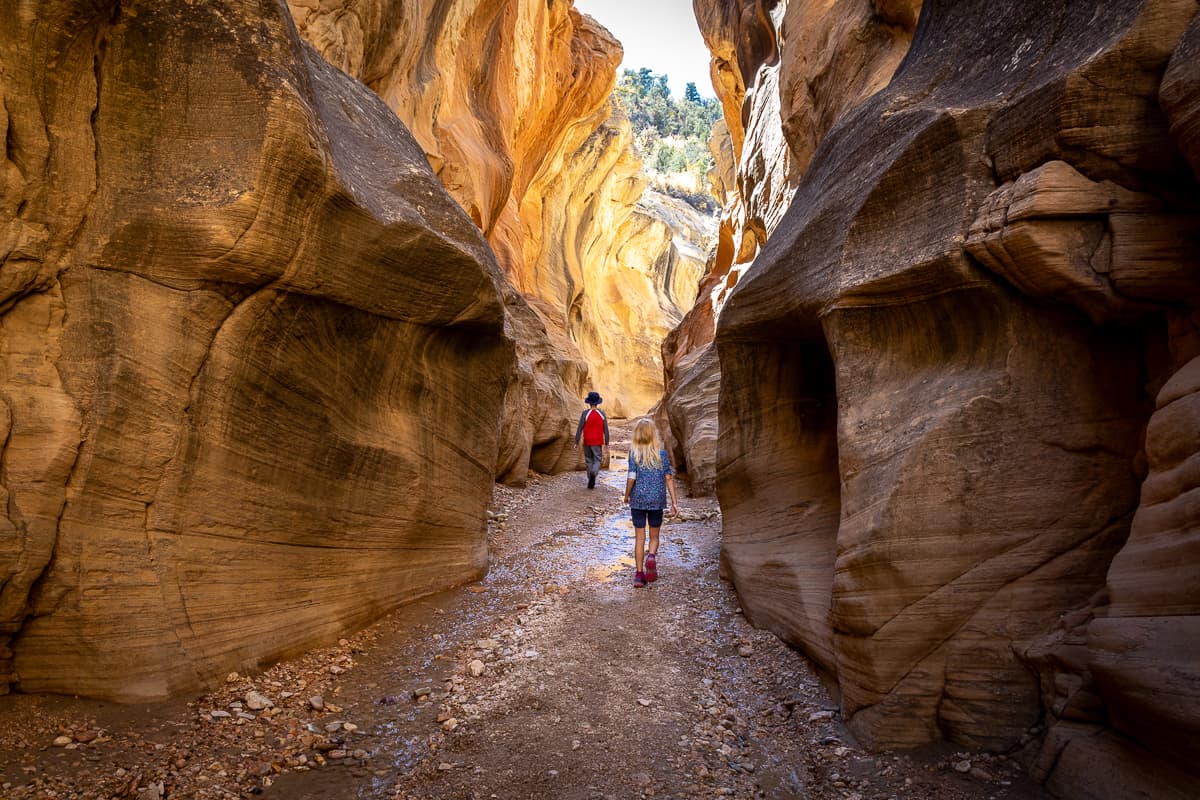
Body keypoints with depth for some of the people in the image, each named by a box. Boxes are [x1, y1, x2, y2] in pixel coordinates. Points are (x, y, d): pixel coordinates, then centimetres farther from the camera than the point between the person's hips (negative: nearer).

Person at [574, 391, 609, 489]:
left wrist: (576, 442, -5)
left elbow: (580, 428, -11)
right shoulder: (602, 414, -4)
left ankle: (591, 483, 16)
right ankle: (594, 473, -24)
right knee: (598, 460, 8)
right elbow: (606, 429, 0)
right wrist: (606, 442, 9)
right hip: (598, 442, 0)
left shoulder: (585, 413, -10)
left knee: (589, 461, 13)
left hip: (587, 442, 0)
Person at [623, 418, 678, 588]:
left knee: (639, 538, 9)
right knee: (654, 536, 16)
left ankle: (639, 574, 9)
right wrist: (674, 503, 0)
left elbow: (631, 478, -13)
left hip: (638, 500, -1)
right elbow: (669, 478, -3)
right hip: (657, 500, 1)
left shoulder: (634, 453, -8)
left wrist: (626, 496, 4)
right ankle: (652, 556, -14)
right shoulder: (661, 453, -3)